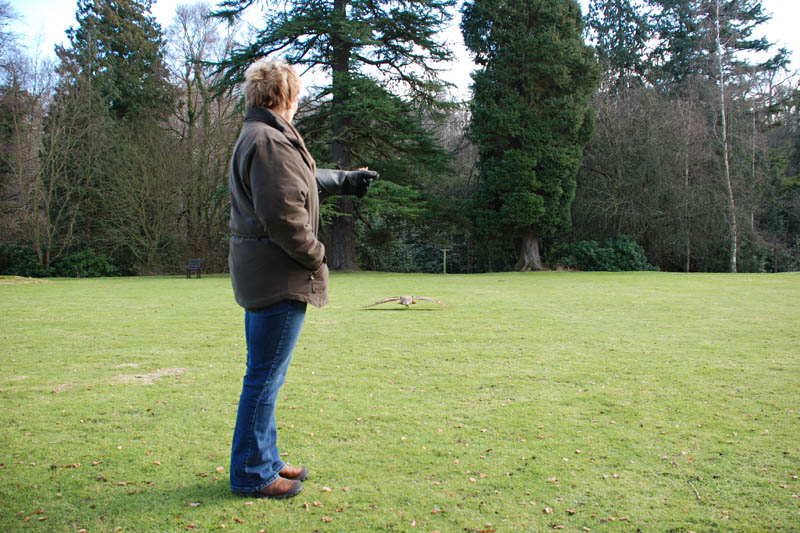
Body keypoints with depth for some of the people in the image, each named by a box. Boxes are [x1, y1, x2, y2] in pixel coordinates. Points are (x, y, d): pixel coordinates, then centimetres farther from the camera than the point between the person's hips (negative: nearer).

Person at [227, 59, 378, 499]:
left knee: (263, 375, 17)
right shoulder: (271, 143, -17)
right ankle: (251, 474, 11)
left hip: (259, 276, 11)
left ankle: (265, 461, 30)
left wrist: (346, 181, 41)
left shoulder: (255, 138, 18)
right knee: (265, 377, -1)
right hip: (279, 278, -11)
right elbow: (282, 215, -24)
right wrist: (315, 255, -11)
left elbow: (304, 181, 32)